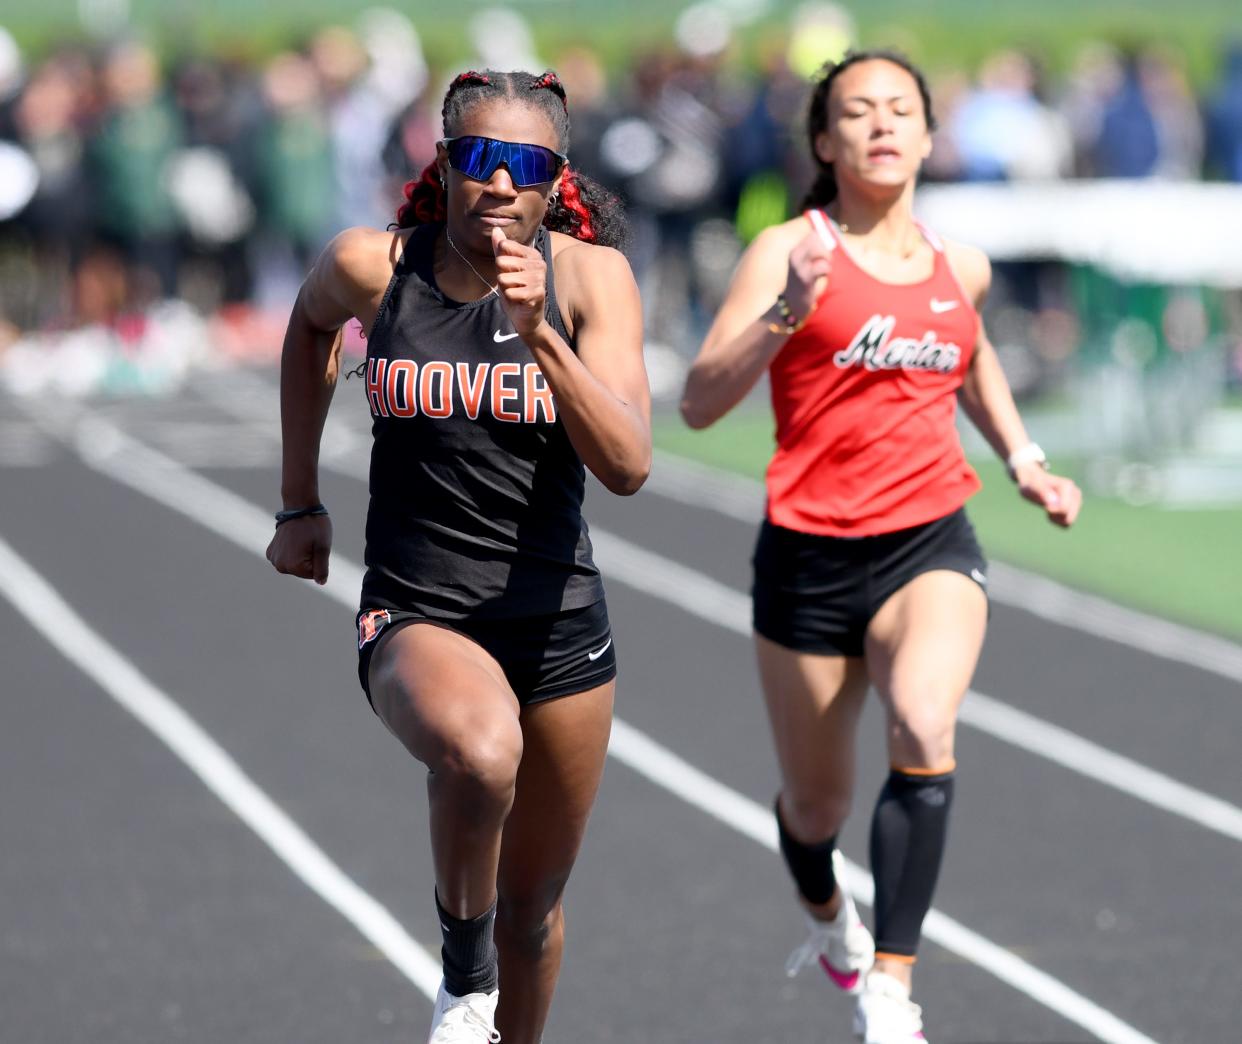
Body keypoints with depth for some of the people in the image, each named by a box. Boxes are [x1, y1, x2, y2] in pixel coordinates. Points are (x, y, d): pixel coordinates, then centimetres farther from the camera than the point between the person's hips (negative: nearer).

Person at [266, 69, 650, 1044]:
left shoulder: (591, 274, -9)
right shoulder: (373, 267, -7)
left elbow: (628, 464, -19)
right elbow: (312, 320, 18)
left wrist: (538, 335, -32)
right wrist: (301, 502, 20)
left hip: (560, 622, 2)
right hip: (417, 616, -2)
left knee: (532, 908, 14)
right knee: (482, 749, -36)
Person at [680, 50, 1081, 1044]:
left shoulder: (960, 266, 7)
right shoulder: (791, 251, -7)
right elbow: (700, 401, -18)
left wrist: (1023, 457, 21)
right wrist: (786, 313, -32)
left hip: (930, 546, 1)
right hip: (810, 555, -1)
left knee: (923, 727, -29)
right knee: (816, 801, 13)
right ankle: (828, 917, 50)